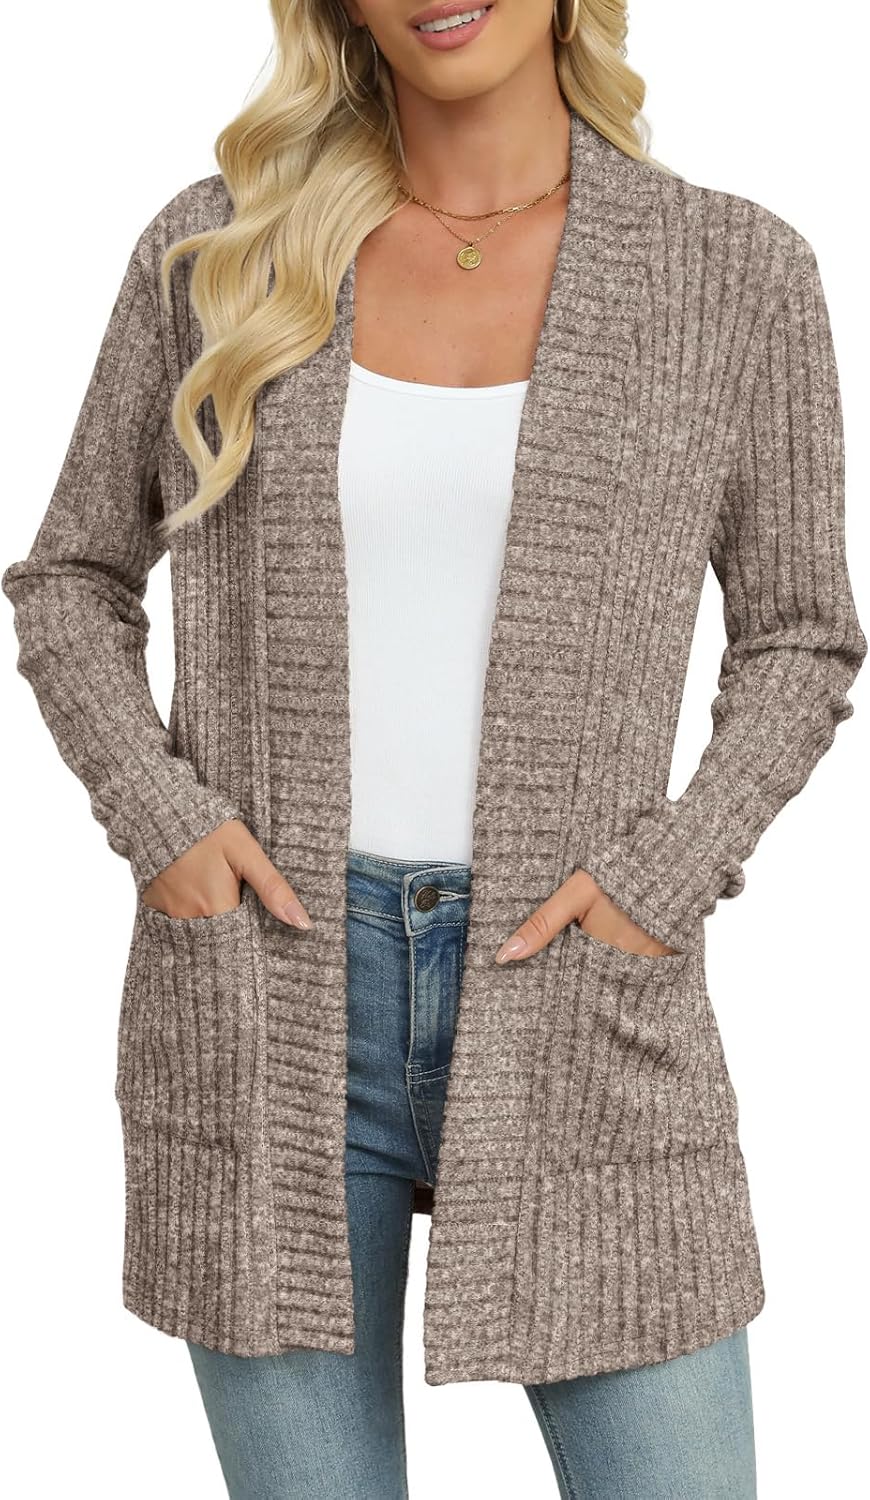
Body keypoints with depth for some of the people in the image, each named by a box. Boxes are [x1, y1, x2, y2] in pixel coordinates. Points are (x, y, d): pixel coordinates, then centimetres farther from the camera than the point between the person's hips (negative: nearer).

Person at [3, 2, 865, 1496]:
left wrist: (666, 876, -7)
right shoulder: (215, 249, 3)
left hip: (576, 988, 0)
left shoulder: (736, 271, 1)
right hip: (260, 991, 1)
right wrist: (156, 816, -5)